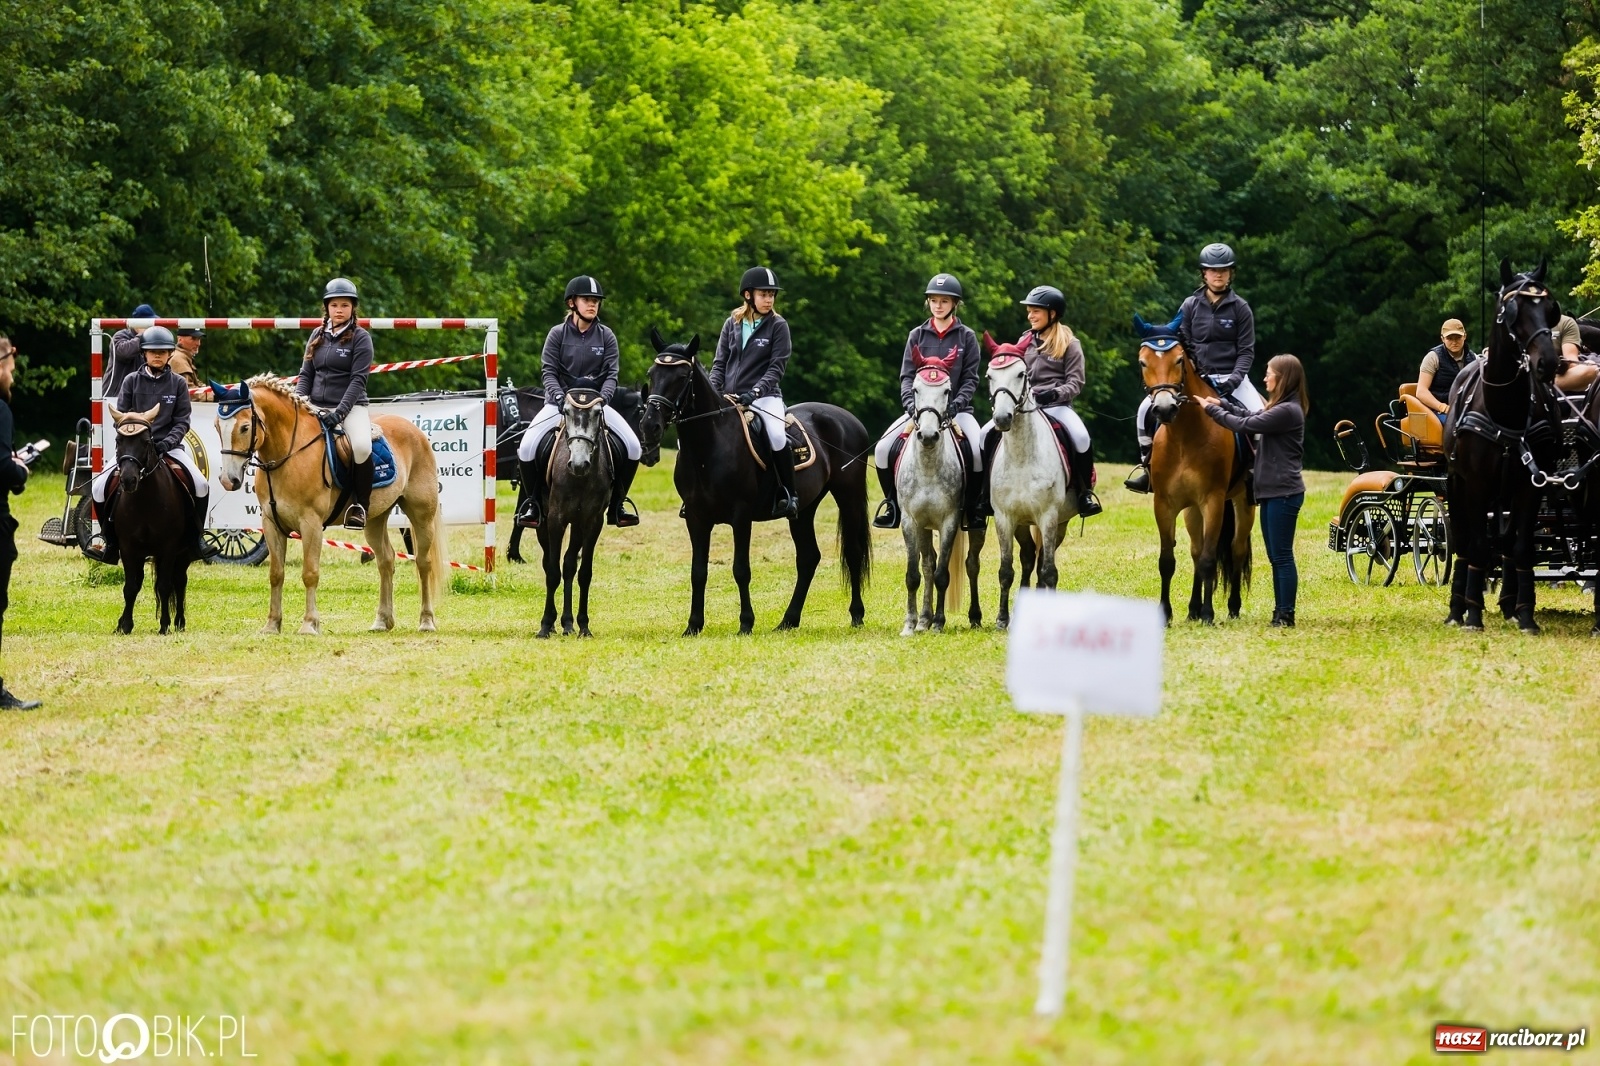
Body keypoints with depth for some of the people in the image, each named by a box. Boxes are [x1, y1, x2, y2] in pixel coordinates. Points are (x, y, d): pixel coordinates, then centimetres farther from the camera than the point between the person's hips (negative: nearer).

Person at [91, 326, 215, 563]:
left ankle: (196, 537, -4)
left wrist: (168, 441, -16)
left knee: (201, 485, -24)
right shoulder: (131, 381, 5)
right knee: (99, 488, -18)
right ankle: (111, 541, 0)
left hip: (169, 445, 0)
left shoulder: (178, 384, 5)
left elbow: (182, 421, 2)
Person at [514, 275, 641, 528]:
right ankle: (534, 502, -3)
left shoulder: (606, 336, 3)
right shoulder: (557, 334, -1)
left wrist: (603, 397, -20)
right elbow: (549, 372, -5)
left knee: (633, 448, -16)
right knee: (526, 448, -24)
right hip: (560, 401, -2)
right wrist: (559, 396, -22)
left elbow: (611, 374, -2)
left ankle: (616, 504, 1)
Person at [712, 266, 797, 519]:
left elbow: (777, 367, -6)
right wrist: (713, 391, -6)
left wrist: (756, 392, -20)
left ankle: (789, 495, -19)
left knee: (777, 436, -30)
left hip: (764, 396, -4)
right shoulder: (732, 324, 10)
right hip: (729, 398, 4)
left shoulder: (778, 326, 0)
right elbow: (719, 362, 11)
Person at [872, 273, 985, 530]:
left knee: (979, 450, -28)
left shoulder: (966, 336, 4)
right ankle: (893, 505, 1)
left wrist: (956, 405, -16)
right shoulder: (917, 335, 9)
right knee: (883, 449, -18)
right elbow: (907, 376, 4)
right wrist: (910, 403, -14)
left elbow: (970, 379, 0)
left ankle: (973, 508, -9)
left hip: (957, 409, -2)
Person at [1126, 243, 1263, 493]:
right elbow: (1183, 345, 8)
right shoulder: (1191, 306, 6)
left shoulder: (1240, 308, 2)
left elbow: (1246, 351, 0)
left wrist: (1235, 378, -16)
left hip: (1231, 377, -2)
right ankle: (1149, 468, -3)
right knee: (1147, 409, -15)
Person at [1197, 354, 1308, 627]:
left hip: (1283, 492, -11)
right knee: (1275, 556, 13)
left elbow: (1244, 425, -17)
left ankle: (1286, 615, -5)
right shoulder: (1280, 408, 15)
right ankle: (1280, 612, 17)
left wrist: (1212, 409, -7)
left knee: (1282, 555, -7)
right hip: (1272, 491, 11)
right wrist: (1222, 405, 14)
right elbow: (1252, 418, 25)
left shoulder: (1287, 411, -17)